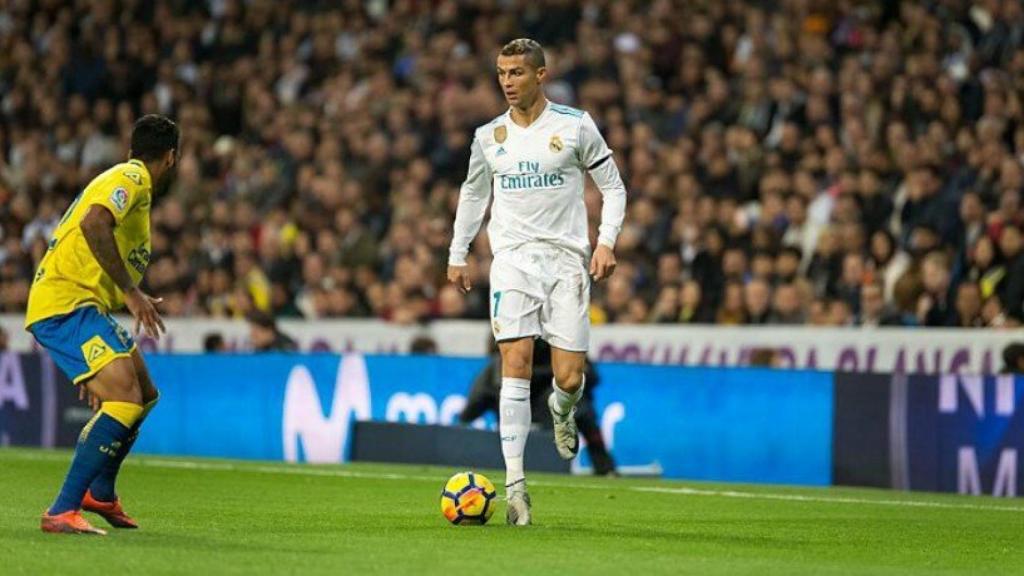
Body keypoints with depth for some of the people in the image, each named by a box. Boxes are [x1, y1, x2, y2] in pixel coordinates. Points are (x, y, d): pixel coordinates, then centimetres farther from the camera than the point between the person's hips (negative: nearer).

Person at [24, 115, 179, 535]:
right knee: (126, 399, -23)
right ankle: (62, 512, -27)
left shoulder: (129, 180, 24)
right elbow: (93, 224, -26)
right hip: (64, 304, -10)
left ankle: (100, 493, 40)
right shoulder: (132, 178, -7)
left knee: (145, 395, 22)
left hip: (84, 306, 10)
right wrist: (131, 291, -24)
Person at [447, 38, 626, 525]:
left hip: (566, 258, -1)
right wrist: (457, 254, 19)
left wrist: (606, 241, -6)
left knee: (569, 377, -6)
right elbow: (473, 194, 23)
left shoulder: (575, 125, -1)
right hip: (513, 260, 1)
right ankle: (515, 484, -14)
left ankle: (562, 411, 35)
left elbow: (612, 185, 6)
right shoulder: (489, 137, 7)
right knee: (516, 362, -14)